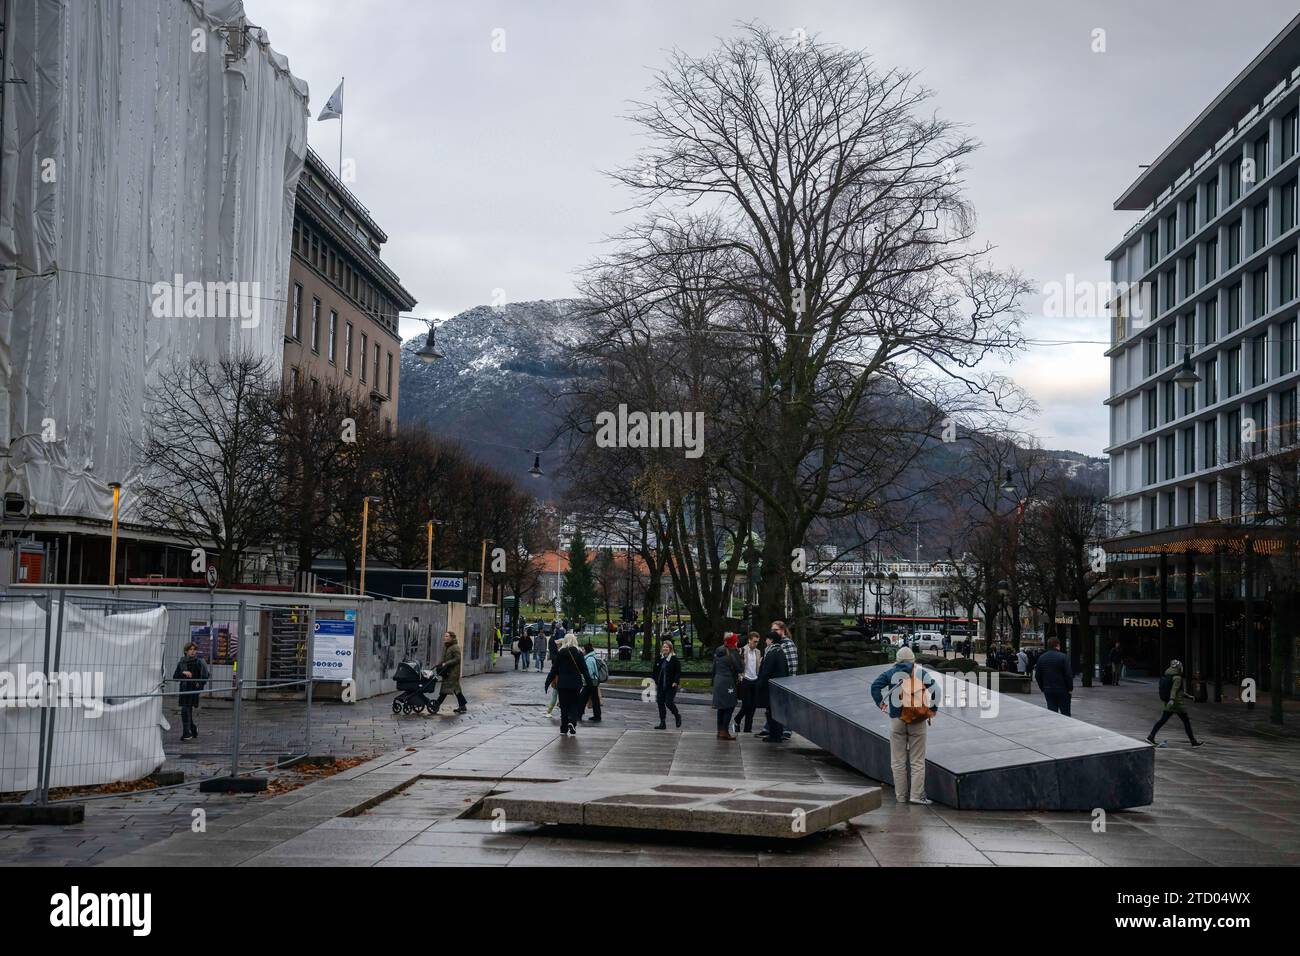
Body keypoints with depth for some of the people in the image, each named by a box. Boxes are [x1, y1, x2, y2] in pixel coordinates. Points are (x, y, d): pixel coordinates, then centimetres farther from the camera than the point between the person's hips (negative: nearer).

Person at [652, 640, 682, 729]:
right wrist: (656, 682, 11)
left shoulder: (674, 659, -8)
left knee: (669, 702, -9)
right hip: (661, 685, 6)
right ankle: (662, 723, 11)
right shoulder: (660, 658, 8)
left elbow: (678, 672, -9)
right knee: (660, 703, 3)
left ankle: (677, 716, 20)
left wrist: (675, 682, -18)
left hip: (671, 686, -6)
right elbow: (656, 671, 16)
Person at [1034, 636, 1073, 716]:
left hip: (1048, 690, 4)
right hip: (1062, 690, -4)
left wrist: (1042, 688, 17)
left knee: (1052, 713, 6)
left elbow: (1037, 676, 10)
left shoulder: (1041, 658, 6)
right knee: (1065, 712, 4)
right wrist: (1070, 688, -3)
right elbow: (1068, 674, -13)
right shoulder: (1063, 657, -10)